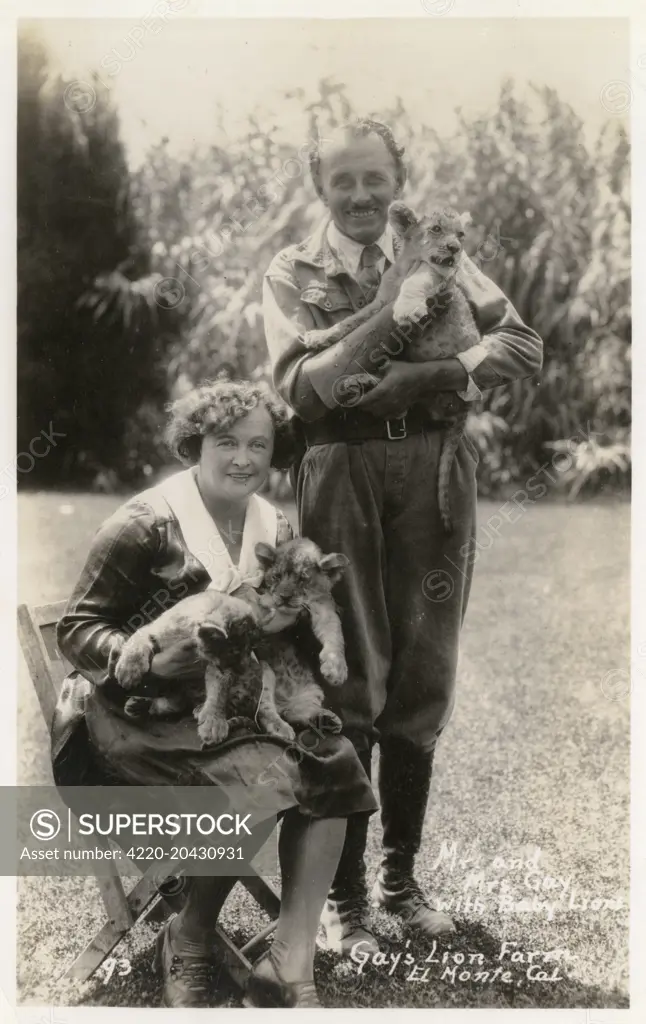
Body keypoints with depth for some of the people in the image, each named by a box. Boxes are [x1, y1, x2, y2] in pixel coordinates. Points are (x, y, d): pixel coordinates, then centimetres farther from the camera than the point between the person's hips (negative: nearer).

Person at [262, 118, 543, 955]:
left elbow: (523, 344, 3)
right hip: (341, 469, -2)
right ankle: (344, 895, 11)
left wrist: (434, 374, -12)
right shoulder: (293, 273, 7)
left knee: (423, 677, 7)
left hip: (436, 467, 3)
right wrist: (384, 317, -17)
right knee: (351, 679, 0)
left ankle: (402, 877, 23)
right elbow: (301, 388, -9)